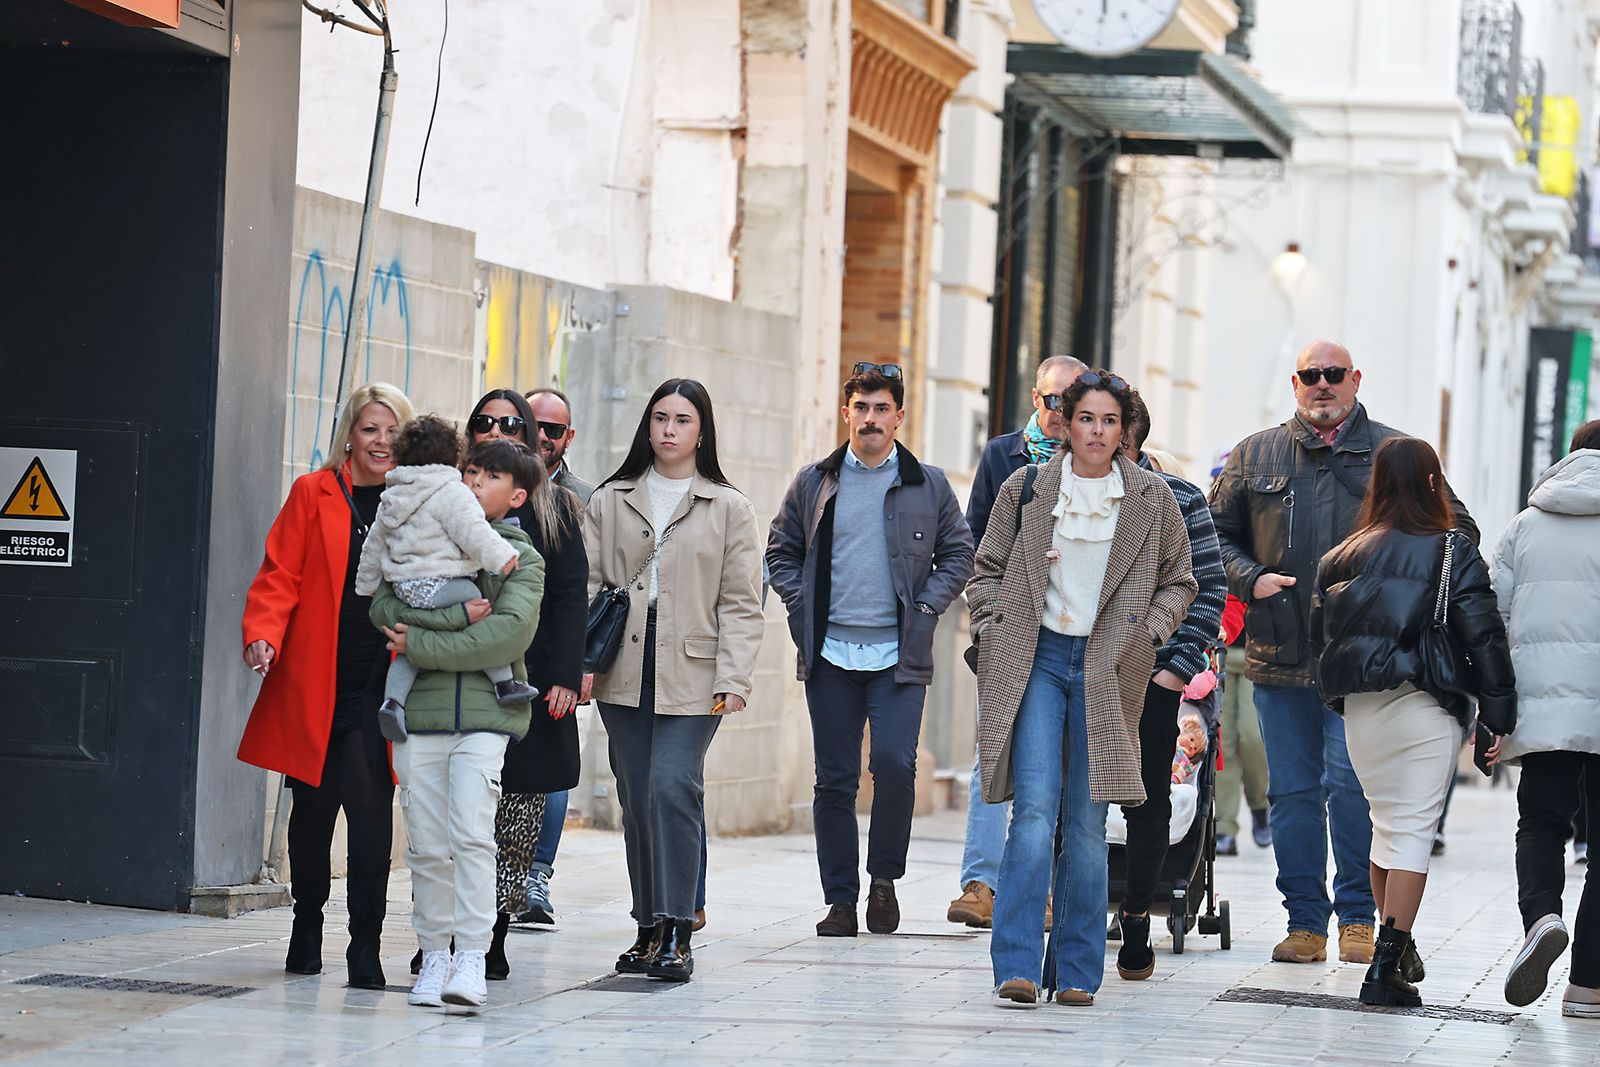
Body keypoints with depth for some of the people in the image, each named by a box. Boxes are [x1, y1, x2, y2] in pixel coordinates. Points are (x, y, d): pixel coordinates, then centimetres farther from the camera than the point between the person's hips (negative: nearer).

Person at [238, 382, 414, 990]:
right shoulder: (313, 494, 6)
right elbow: (279, 577, 2)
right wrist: (263, 635, -14)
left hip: (380, 686, -1)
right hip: (313, 684, 1)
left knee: (368, 804, -13)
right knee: (313, 805, 10)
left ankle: (365, 947, -9)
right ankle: (307, 926, 29)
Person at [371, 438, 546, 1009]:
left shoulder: (522, 559, 7)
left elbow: (510, 633, -9)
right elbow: (383, 604, -1)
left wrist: (420, 644, -11)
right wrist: (458, 617, -14)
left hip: (485, 712, -2)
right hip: (419, 711, 2)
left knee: (471, 832, -15)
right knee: (427, 844, 2)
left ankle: (472, 960, -14)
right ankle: (435, 955, 12)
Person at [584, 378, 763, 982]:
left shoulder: (729, 509, 7)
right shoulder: (610, 502, 12)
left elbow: (741, 603, 3)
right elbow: (586, 586, 8)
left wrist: (733, 680, -7)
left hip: (691, 675, -3)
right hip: (624, 675, 3)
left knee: (672, 787, -17)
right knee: (636, 798, 5)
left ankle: (676, 932, -14)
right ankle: (650, 931, 14)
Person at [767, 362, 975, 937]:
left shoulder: (928, 485, 7)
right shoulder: (814, 482, 9)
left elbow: (959, 554, 12)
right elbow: (781, 550, 15)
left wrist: (926, 606, -1)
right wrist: (801, 605, 2)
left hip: (899, 654, -1)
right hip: (830, 653, 2)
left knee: (894, 762, -17)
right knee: (835, 778, 2)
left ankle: (885, 878, 4)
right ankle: (840, 900, 9)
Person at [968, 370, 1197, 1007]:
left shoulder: (1152, 500, 6)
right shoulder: (1026, 490, 5)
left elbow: (1178, 582, 15)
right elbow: (987, 571, 13)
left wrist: (1146, 635, 1)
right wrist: (996, 636, 0)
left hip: (1106, 670, 1)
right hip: (1036, 660, -1)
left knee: (1086, 823, 1)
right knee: (1035, 809, -13)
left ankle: (1075, 972, 8)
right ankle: (1016, 967, -15)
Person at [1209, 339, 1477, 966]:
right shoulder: (1255, 457, 13)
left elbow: (1457, 531, 8)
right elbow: (1214, 532, 19)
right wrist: (1250, 579, 0)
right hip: (1280, 654, 3)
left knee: (1351, 784, -10)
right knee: (1293, 791, 5)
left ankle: (1358, 916, 2)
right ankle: (1305, 921, 13)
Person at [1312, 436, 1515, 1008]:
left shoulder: (1340, 558, 8)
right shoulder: (1453, 554, -5)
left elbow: (1320, 639, 10)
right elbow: (1484, 639, -7)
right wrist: (1498, 718, -3)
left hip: (1359, 710, 4)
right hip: (1425, 706, -4)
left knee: (1386, 825, 20)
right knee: (1413, 832, -3)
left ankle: (1397, 946, 30)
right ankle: (1386, 968, -10)